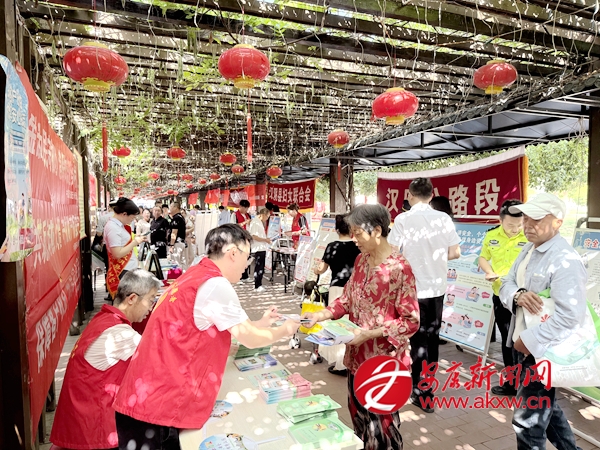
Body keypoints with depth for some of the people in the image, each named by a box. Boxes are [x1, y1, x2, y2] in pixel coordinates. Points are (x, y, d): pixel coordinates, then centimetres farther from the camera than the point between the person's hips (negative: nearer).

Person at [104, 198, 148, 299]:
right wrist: (135, 242, -16)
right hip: (123, 272, -10)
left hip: (129, 269, 10)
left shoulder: (118, 225, 9)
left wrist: (136, 240, 3)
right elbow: (117, 254, -24)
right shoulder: (113, 227, -19)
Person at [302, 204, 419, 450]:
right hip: (357, 354, 7)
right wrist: (321, 315, -7)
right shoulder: (361, 260, 2)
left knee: (380, 420, 11)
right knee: (358, 414, 22)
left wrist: (370, 333, -25)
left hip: (384, 358, -7)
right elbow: (348, 299, 8)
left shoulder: (399, 268, -22)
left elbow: (410, 321, -18)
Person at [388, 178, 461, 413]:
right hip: (437, 287, 4)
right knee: (431, 336, 18)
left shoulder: (403, 220, -13)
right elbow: (454, 253, 1)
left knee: (417, 339, 8)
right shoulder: (444, 218, -2)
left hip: (413, 289, -4)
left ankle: (422, 393, 17)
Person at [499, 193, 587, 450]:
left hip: (542, 352, -8)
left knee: (527, 422, 6)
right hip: (522, 344, 8)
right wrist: (518, 295, -20)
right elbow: (506, 284, 3)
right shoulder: (528, 249, 6)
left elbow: (570, 318, -28)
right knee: (545, 407, 27)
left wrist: (529, 341, -22)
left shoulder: (565, 261, -22)